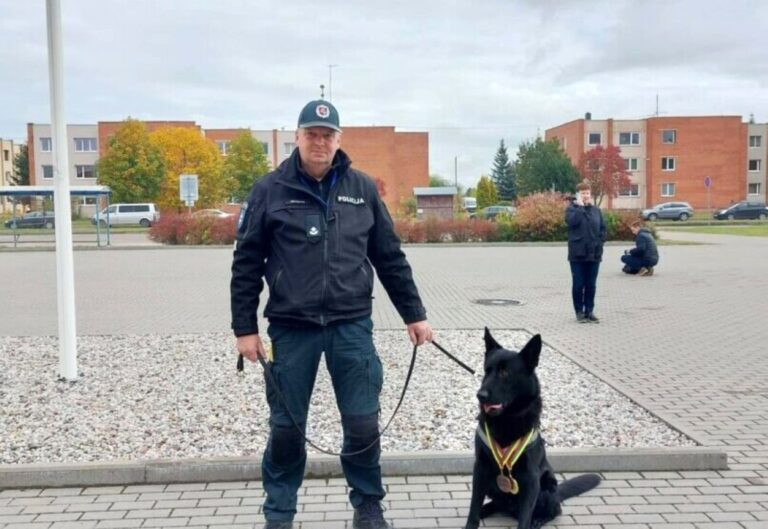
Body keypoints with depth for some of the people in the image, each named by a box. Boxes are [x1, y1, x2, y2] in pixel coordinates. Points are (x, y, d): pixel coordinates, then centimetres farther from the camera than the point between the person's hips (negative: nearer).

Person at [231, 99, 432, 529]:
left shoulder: (362, 188, 6)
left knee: (363, 423, 5)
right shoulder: (270, 190, 0)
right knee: (286, 427, 8)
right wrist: (245, 327, -2)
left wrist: (414, 314, 10)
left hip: (352, 325, 1)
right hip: (291, 328, -1)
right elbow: (247, 264, 2)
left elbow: (390, 257, 10)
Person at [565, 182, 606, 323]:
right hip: (578, 254, -3)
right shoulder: (572, 208, -1)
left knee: (591, 285, 8)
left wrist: (599, 242, -1)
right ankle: (579, 311, 11)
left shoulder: (596, 210, 10)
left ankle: (589, 311, 17)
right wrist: (581, 206, -14)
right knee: (578, 284, 1)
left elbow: (602, 228, 12)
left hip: (594, 253, 4)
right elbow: (572, 221, -21)